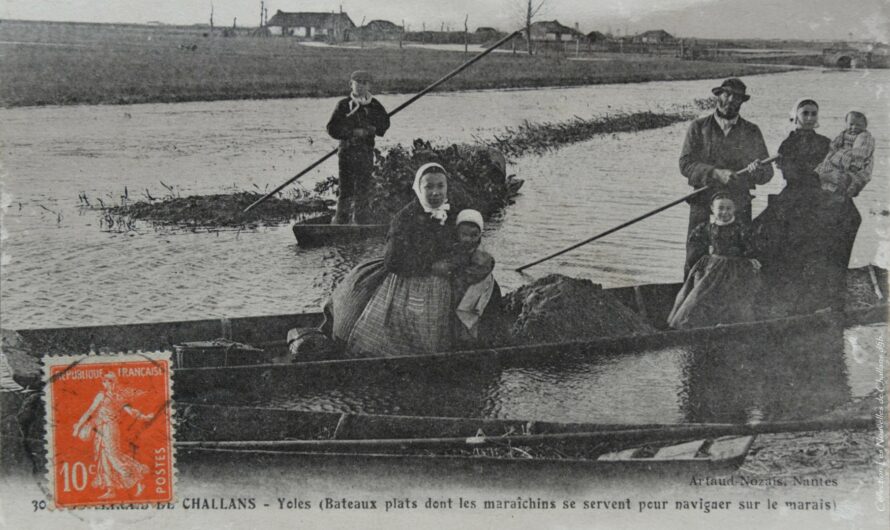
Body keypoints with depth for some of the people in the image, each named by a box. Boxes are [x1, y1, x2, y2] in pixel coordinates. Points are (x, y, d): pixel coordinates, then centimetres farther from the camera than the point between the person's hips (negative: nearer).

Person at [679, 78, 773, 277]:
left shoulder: (751, 132, 10)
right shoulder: (699, 128, 6)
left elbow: (767, 172, 8)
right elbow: (685, 164, -5)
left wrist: (756, 171, -16)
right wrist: (716, 173, -19)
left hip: (739, 210, 1)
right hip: (702, 207, -1)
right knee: (694, 263, -4)